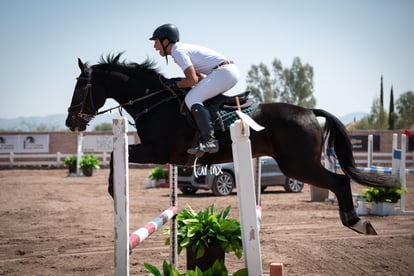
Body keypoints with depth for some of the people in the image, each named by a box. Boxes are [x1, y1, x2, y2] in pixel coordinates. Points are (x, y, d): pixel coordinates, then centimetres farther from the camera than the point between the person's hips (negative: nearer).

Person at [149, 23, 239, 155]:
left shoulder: (178, 51, -11)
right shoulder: (182, 48, 19)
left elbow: (192, 80, -19)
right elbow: (197, 76, 21)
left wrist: (176, 84, -3)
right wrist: (178, 81, 11)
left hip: (224, 72, -11)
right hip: (231, 71, 11)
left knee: (191, 99, -18)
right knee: (194, 97, 24)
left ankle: (209, 140, -28)